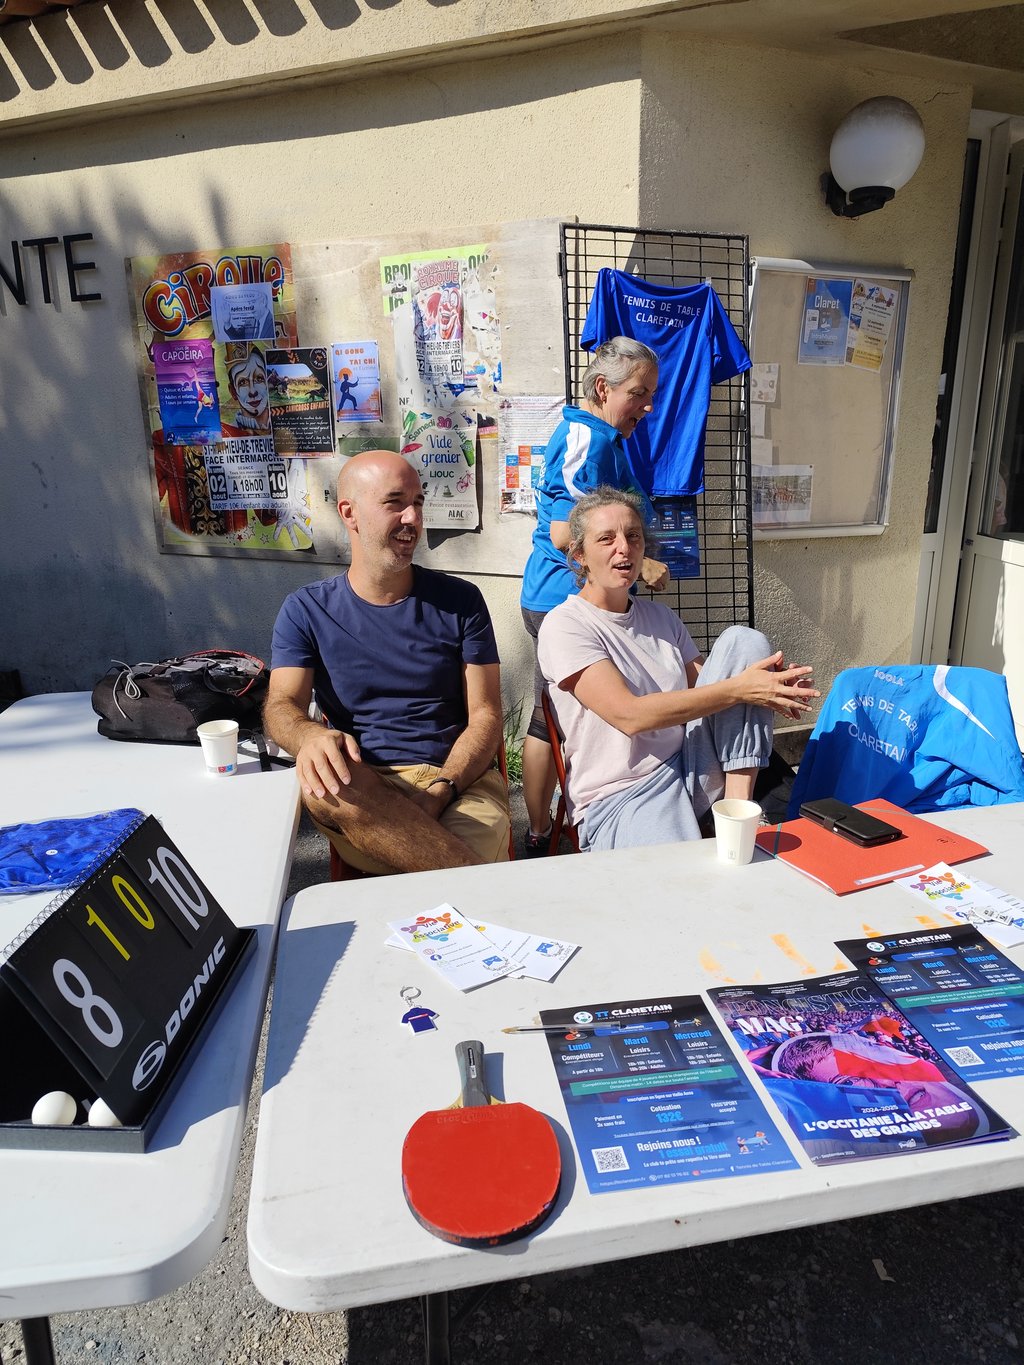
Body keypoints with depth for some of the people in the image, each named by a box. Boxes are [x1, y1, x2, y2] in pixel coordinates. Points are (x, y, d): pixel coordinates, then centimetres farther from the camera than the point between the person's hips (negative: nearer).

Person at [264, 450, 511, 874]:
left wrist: (440, 791, -15)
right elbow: (281, 706, -3)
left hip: (461, 779, -2)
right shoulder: (306, 610, 8)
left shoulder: (460, 601, 8)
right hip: (364, 784, 3)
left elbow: (485, 715, 4)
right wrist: (313, 737, -30)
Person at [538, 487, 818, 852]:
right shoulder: (564, 626, -9)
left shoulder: (661, 617, 14)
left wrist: (767, 690, -10)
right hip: (621, 798, -7)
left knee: (743, 640, -7)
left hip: (693, 766, 7)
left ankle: (739, 808, -12)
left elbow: (704, 690, 12)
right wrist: (737, 689, -20)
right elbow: (629, 715, -19)